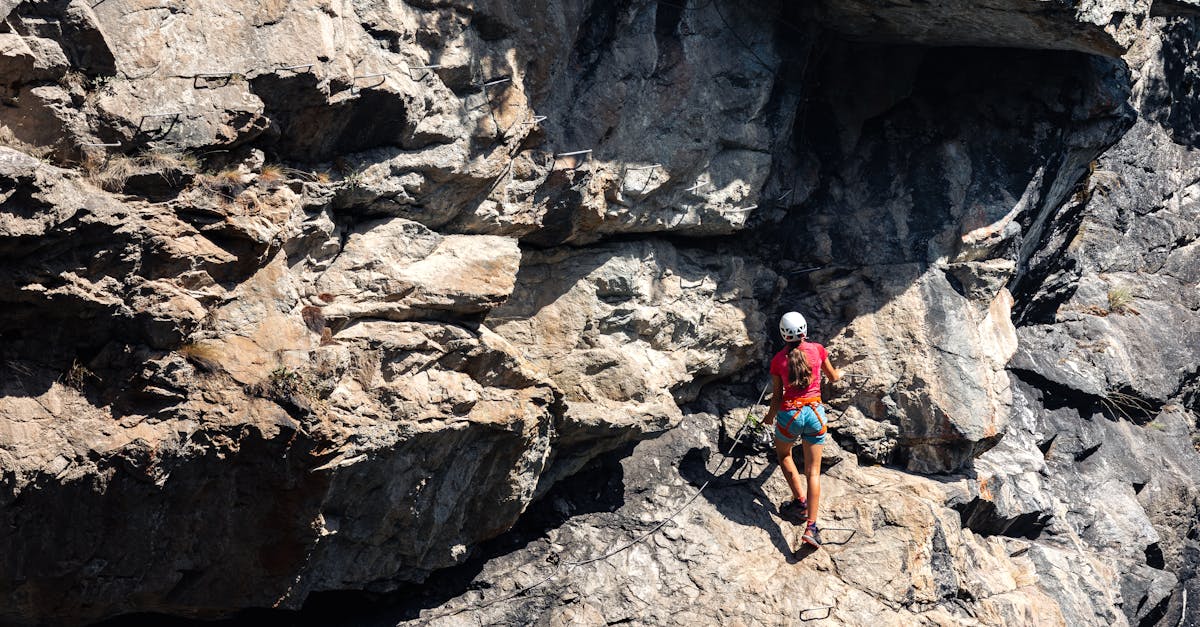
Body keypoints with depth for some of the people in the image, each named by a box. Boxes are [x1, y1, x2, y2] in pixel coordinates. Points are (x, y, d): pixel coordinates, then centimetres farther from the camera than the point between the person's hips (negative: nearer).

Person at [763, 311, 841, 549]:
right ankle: (811, 527, -5)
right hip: (814, 413, 1)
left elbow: (777, 397, 2)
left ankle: (800, 502, 20)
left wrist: (770, 416, 22)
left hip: (789, 414, -1)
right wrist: (840, 373, 40)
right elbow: (833, 377, 16)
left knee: (783, 454, 30)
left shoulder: (778, 359, -3)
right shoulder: (817, 349, -1)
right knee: (813, 471, 4)